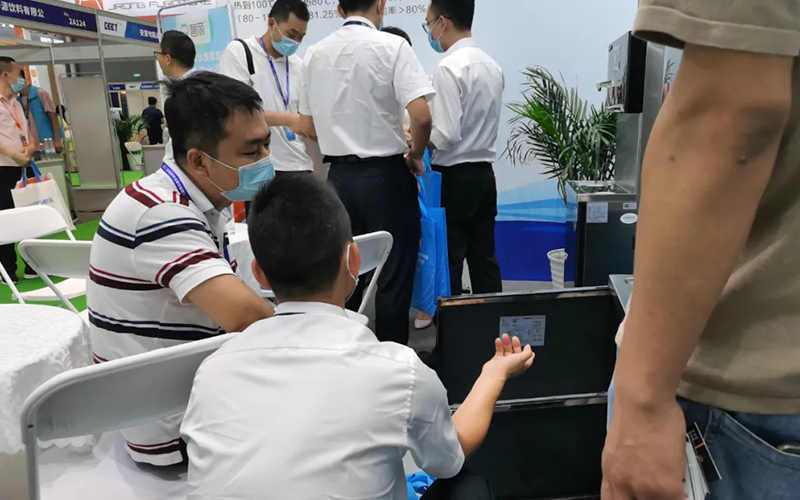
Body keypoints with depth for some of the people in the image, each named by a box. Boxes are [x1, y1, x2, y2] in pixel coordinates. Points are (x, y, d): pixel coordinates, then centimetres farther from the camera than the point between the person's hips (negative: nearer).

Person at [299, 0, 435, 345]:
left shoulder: (316, 53, 6)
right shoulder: (392, 46, -10)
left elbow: (307, 126, 12)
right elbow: (421, 117, -20)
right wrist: (415, 155, -2)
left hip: (340, 175, 5)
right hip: (385, 175, -5)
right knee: (394, 276, 5)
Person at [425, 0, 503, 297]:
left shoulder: (449, 68, -15)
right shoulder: (492, 66, 10)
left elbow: (446, 134, -21)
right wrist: (423, 129, 17)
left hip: (453, 177, -8)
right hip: (483, 174, 8)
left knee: (447, 263, 2)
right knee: (484, 260, 12)